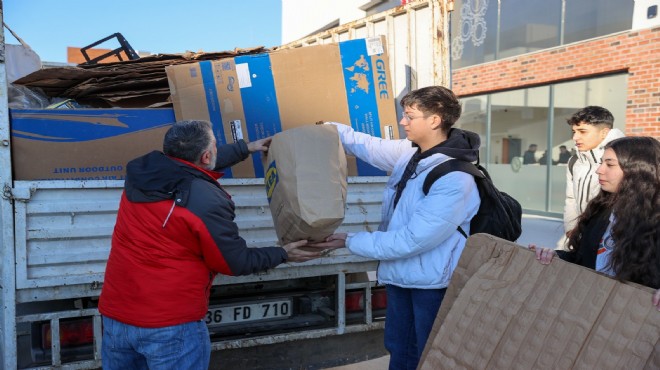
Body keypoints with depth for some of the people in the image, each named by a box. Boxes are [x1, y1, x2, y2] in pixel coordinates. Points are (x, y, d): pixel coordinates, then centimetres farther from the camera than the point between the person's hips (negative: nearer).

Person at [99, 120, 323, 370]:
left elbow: (192, 164, 18)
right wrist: (283, 254, 8)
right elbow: (236, 263, -9)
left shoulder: (140, 171, -1)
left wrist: (246, 148, 29)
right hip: (170, 324, -6)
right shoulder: (207, 202, -21)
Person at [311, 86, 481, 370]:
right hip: (399, 274, 8)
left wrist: (351, 241, -21)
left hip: (432, 284, -7)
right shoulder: (409, 152, -1)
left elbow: (412, 240, -27)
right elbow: (369, 146, 18)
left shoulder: (455, 180, -26)